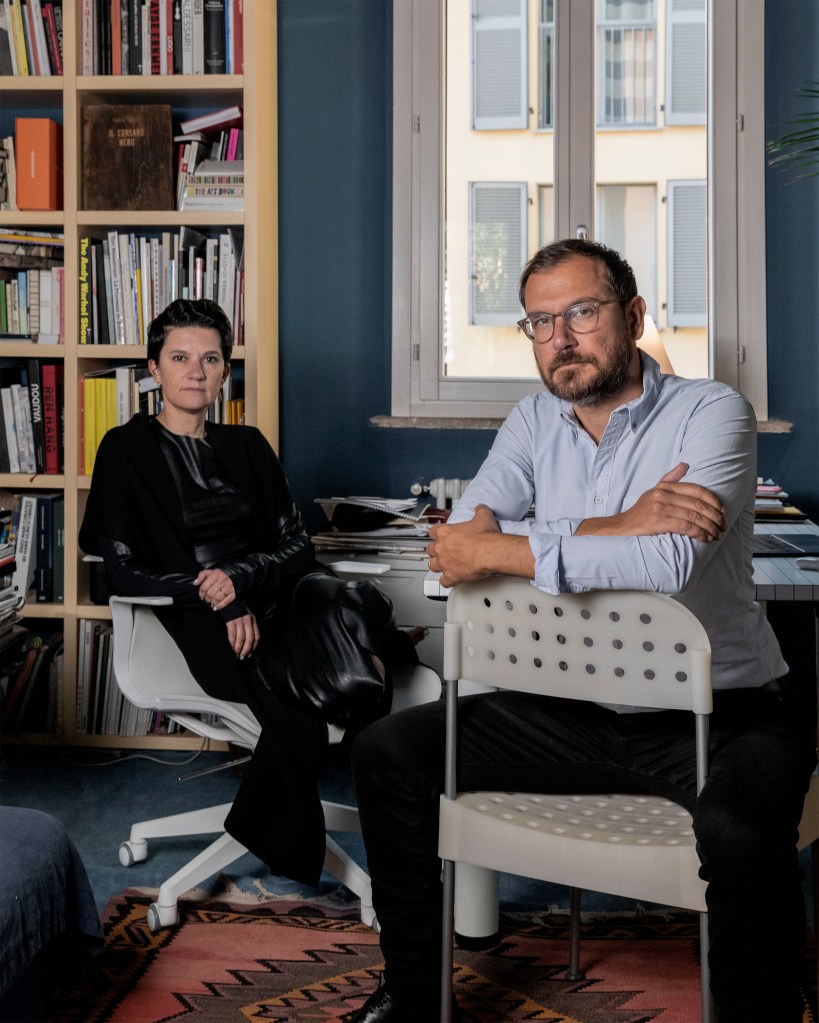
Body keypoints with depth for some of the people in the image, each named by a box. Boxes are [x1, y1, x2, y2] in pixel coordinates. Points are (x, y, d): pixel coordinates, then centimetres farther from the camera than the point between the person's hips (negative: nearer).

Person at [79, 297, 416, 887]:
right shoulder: (127, 450, 9)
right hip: (197, 621, -4)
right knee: (292, 709, -33)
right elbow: (124, 572, 0)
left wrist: (241, 577, -11)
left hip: (272, 601, 4)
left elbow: (297, 544, 11)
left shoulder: (247, 447, 21)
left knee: (334, 595, -33)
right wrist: (217, 599, -14)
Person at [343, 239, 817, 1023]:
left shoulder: (710, 413, -9)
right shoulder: (536, 420, 8)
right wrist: (620, 525, -20)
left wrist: (493, 551, -21)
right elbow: (466, 534, -9)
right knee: (387, 750, -3)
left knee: (739, 832, -37)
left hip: (717, 715, -5)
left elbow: (666, 562, -27)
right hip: (577, 713, 5)